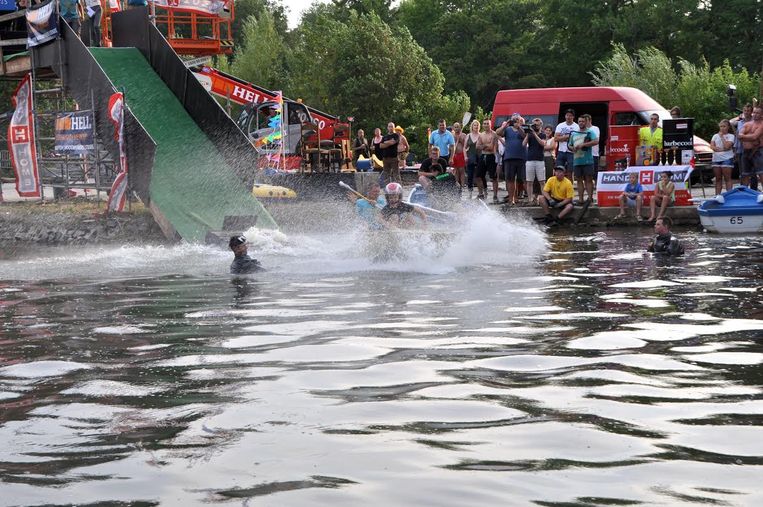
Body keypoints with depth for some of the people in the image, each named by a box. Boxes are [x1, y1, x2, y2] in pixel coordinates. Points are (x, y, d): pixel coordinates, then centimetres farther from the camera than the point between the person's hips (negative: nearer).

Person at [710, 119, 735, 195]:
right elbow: (712, 146, 3)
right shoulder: (715, 136, 15)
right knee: (718, 179, 6)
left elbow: (727, 146, -12)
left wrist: (722, 136, -4)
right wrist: (722, 149, -13)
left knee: (727, 178, -6)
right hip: (716, 159, 4)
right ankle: (717, 195, 6)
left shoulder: (731, 136, 3)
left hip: (726, 158, -4)